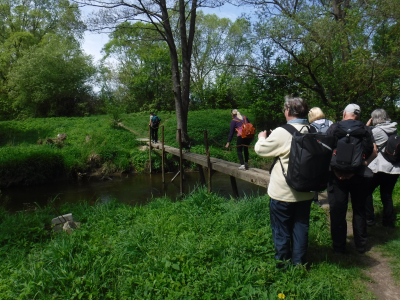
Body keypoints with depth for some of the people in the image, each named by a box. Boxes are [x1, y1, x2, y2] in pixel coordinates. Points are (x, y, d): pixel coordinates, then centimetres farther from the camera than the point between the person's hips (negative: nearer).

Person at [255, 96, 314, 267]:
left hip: (283, 193, -5)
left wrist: (262, 138, 14)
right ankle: (299, 262, 31)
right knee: (301, 227, 17)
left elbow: (261, 149, -9)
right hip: (305, 192, 6)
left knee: (281, 229, 12)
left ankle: (282, 262, 27)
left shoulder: (282, 133, -21)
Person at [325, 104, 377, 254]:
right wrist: (363, 165, -3)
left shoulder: (333, 128, -2)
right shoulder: (365, 129, 6)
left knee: (337, 211, 7)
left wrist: (334, 169, -11)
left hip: (337, 175, -2)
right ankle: (361, 244, 27)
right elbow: (374, 151, -2)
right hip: (359, 175, 2)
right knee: (359, 210, 17)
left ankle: (339, 246, 16)